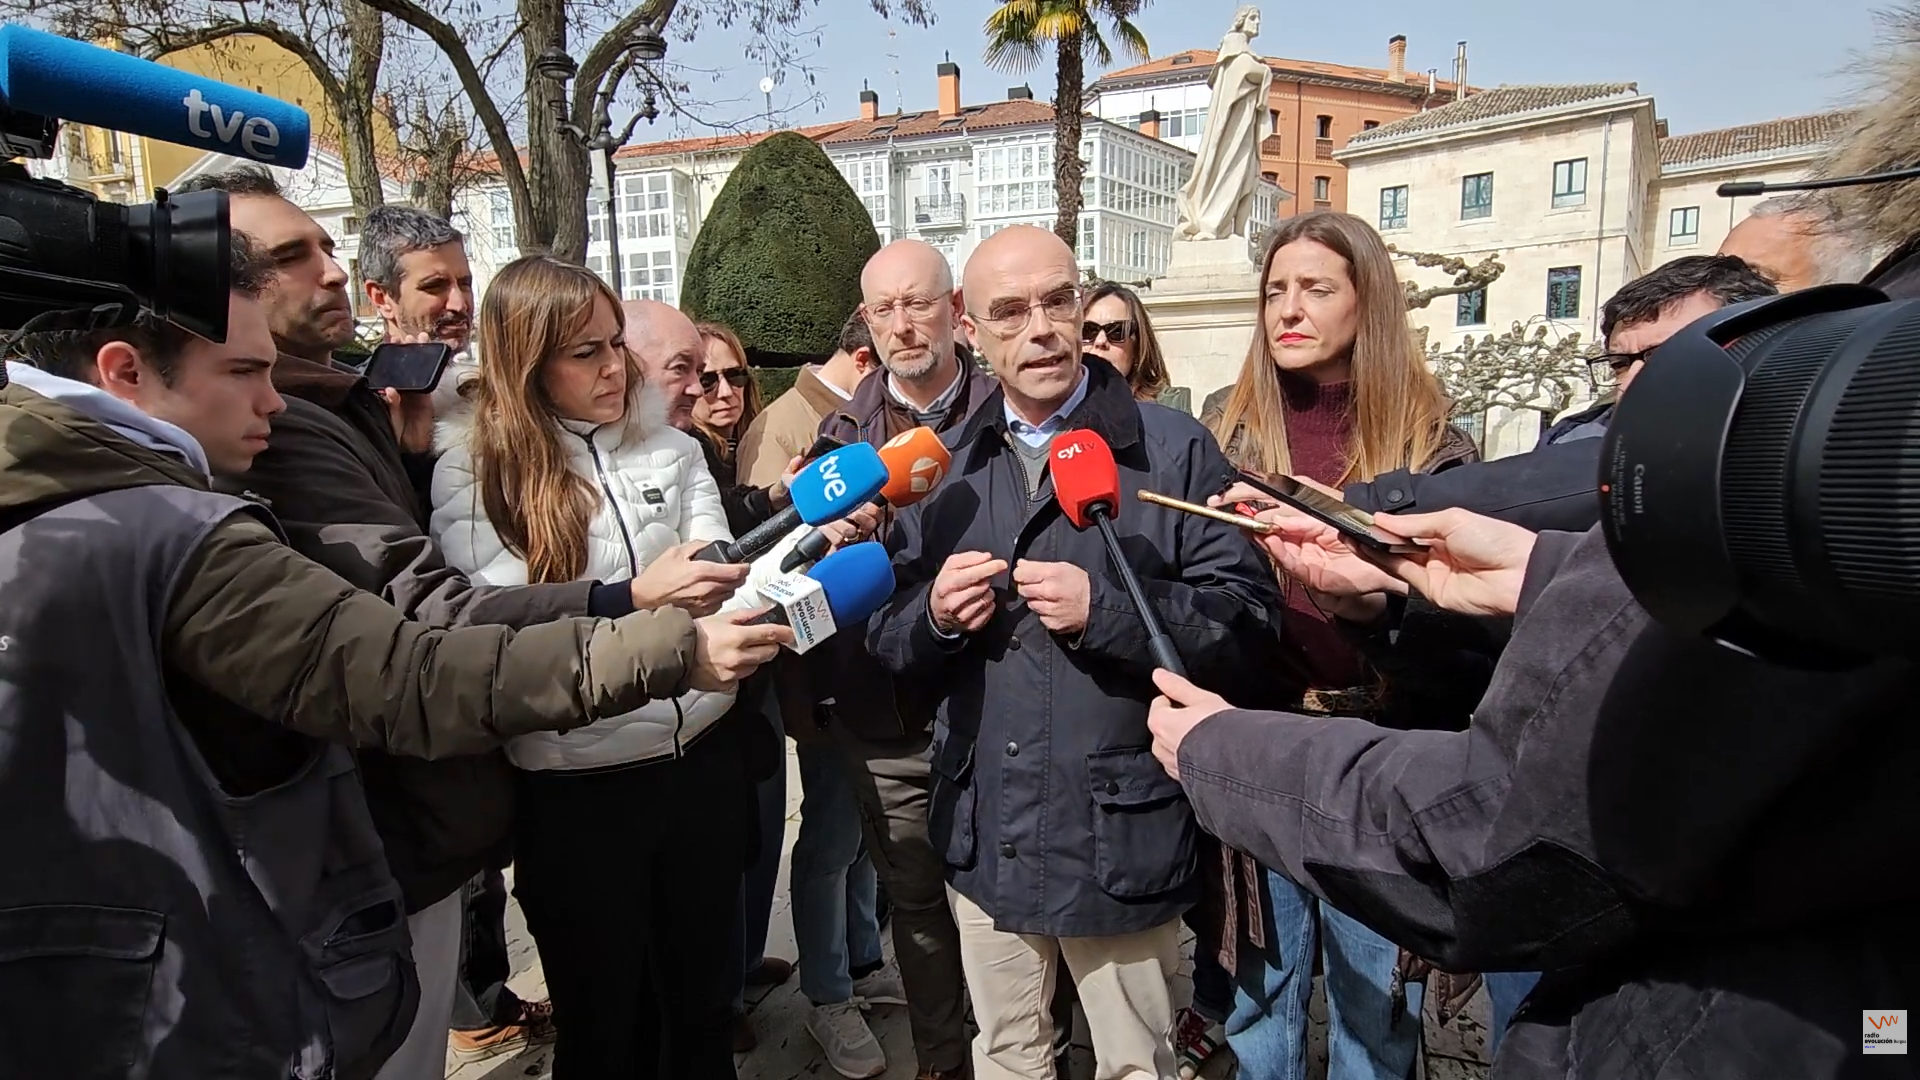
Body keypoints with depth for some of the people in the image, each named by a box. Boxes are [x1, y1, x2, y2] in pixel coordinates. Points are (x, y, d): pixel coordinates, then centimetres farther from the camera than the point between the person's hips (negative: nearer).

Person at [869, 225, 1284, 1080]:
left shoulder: (1172, 448, -7)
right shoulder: (944, 468, 6)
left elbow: (1248, 620, -11)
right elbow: (887, 640, 9)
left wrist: (1105, 610, -23)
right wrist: (933, 615, -13)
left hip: (1122, 839, -3)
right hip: (984, 836, 4)